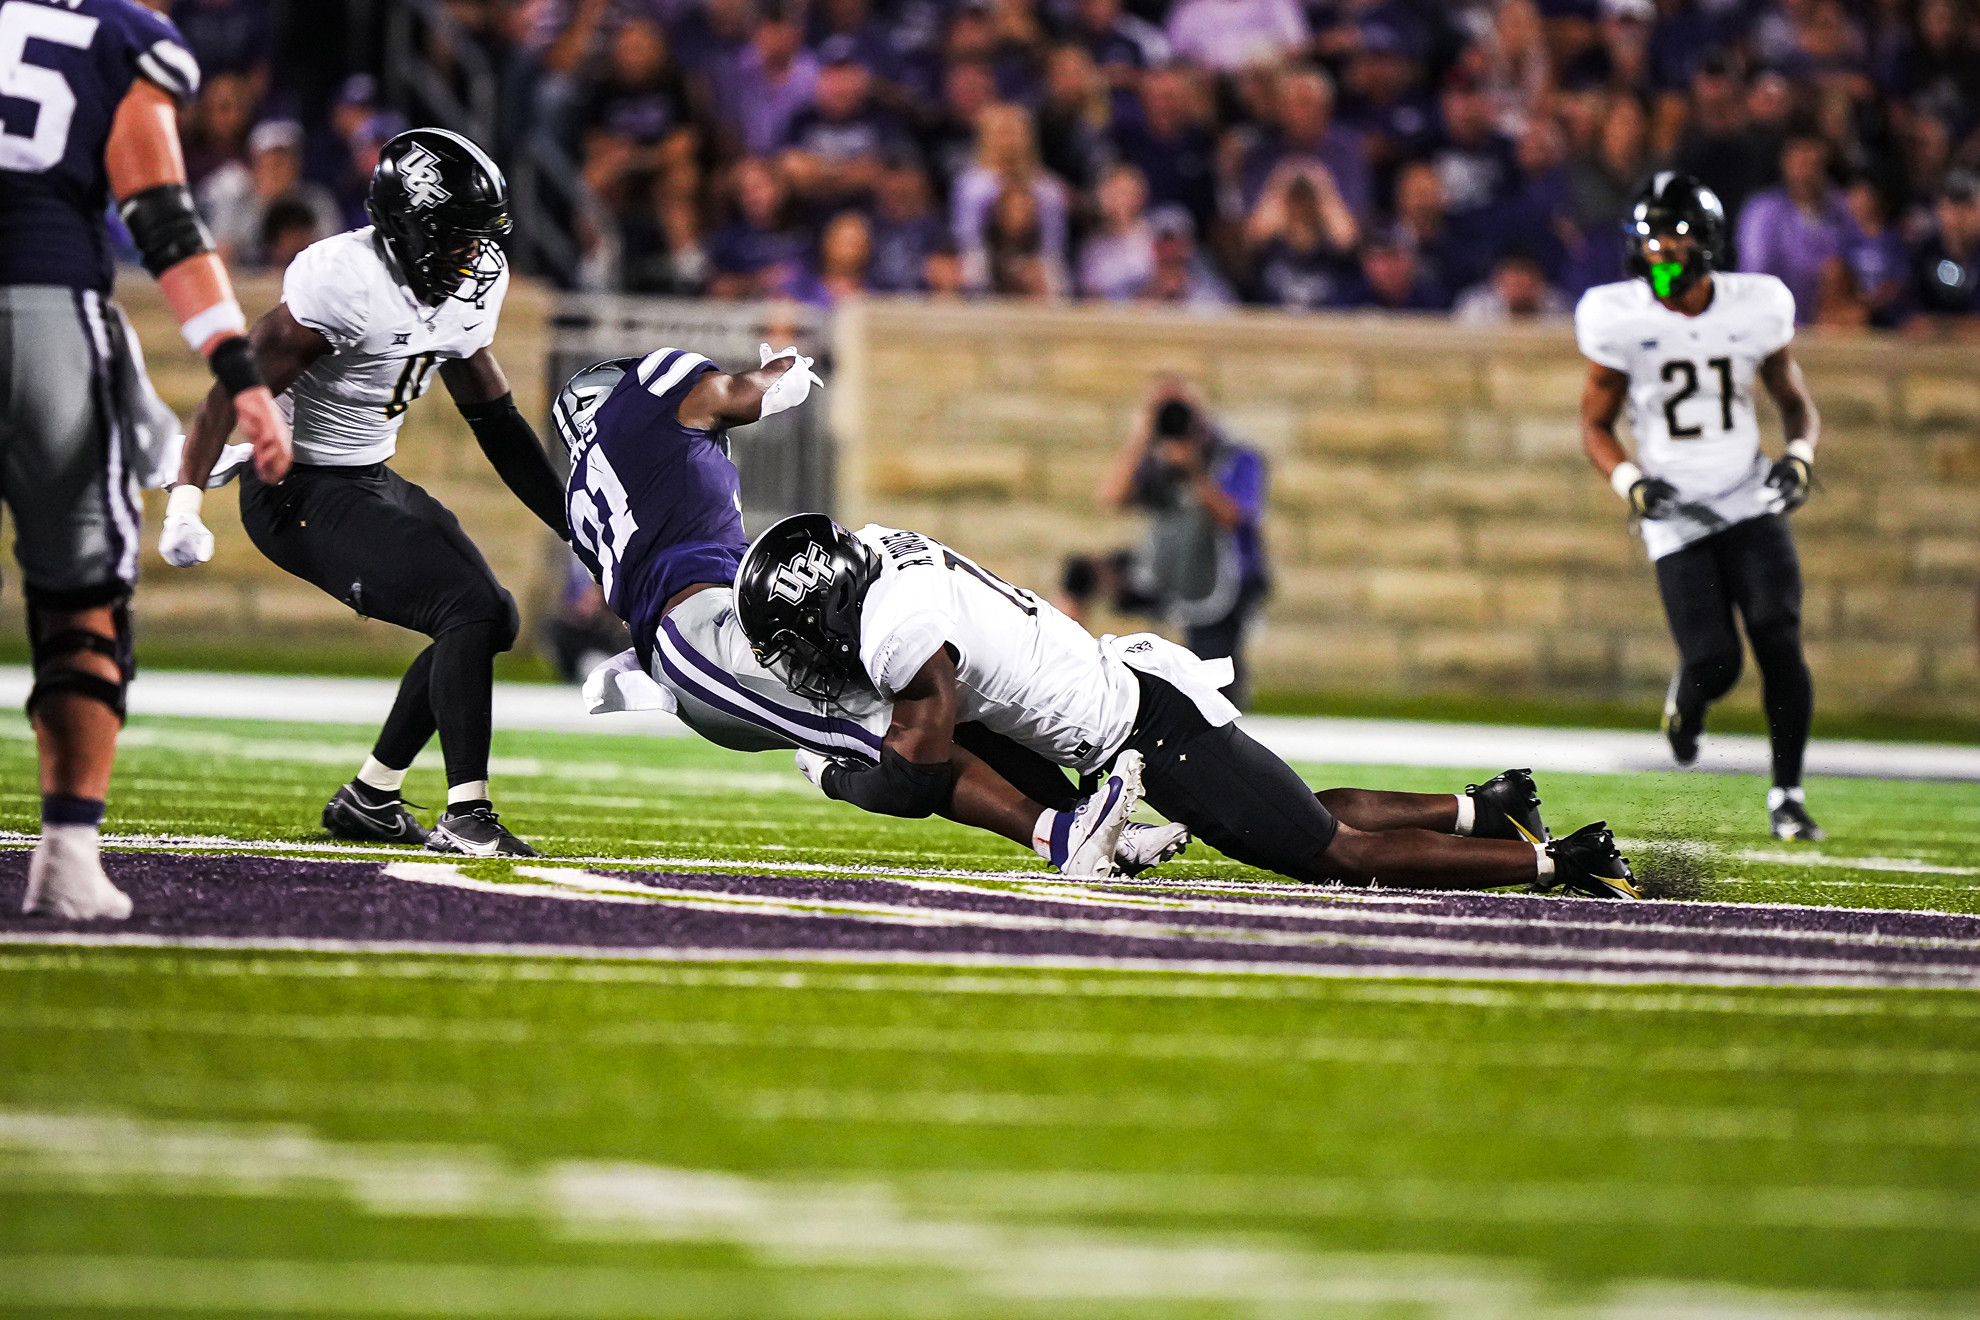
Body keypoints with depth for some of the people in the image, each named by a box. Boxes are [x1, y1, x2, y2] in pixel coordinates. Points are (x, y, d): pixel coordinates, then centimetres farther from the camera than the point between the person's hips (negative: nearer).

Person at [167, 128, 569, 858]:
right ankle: (465, 815, -14)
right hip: (302, 493, -10)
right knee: (471, 611, -18)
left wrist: (577, 524, 13)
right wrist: (185, 504, -31)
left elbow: (494, 416, 13)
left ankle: (369, 798, 18)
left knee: (493, 620, 10)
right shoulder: (346, 283, -26)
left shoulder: (471, 283, 1)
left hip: (373, 481, 10)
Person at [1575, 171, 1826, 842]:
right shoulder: (1620, 320, -7)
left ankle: (1787, 793, -2)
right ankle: (1685, 701, 27)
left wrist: (1798, 457, -9)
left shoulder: (1755, 308, -2)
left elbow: (1796, 403, 12)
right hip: (1677, 515, -2)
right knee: (1714, 663, -12)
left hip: (1751, 502, 2)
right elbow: (1596, 425, 2)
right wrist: (1630, 483, -16)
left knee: (1779, 642, -15)